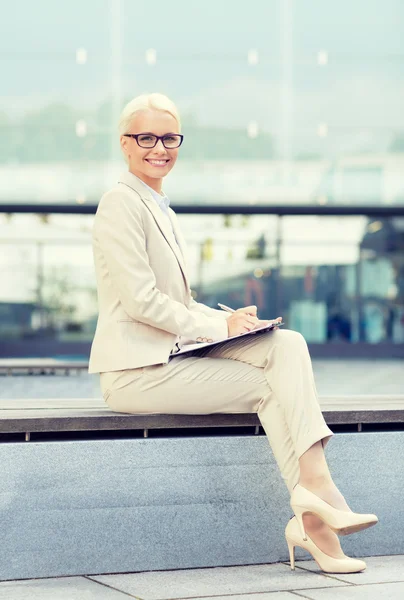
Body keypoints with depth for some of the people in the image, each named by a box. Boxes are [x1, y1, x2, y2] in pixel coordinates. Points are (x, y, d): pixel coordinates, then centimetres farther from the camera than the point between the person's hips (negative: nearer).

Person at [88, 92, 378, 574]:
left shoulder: (159, 207, 21)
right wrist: (219, 327, -12)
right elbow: (142, 301, -17)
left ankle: (313, 497, -20)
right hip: (138, 369, -8)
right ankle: (314, 502, -6)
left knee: (287, 344, -11)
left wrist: (230, 318, 4)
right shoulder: (121, 202, -9)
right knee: (271, 386, -13)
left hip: (173, 354, 8)